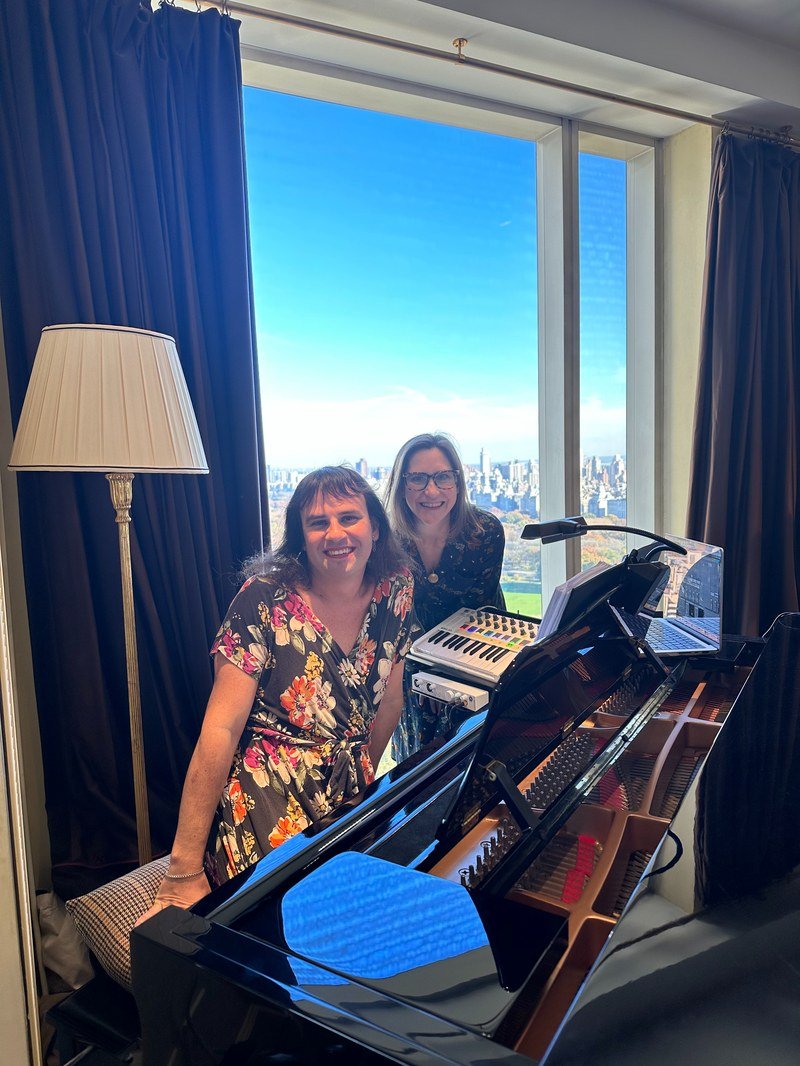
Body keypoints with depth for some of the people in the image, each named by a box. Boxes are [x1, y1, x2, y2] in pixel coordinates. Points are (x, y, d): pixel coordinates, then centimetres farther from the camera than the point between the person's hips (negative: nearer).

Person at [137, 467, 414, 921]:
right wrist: (185, 873, -18)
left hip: (347, 797, 5)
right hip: (268, 800, -5)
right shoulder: (265, 601, -15)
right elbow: (221, 729, -18)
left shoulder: (395, 590, 0)